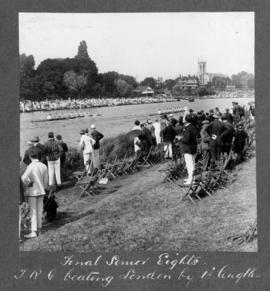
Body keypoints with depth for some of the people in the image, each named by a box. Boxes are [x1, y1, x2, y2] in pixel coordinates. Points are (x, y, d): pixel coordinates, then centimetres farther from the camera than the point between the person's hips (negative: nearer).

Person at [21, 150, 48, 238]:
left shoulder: (31, 166, -17)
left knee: (33, 211, -2)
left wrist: (28, 184, -10)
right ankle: (39, 229, 21)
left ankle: (33, 231, -4)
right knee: (39, 210, 13)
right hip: (41, 191, 5)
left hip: (32, 191, -5)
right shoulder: (43, 166, -1)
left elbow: (24, 178, -29)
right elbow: (46, 179, 6)